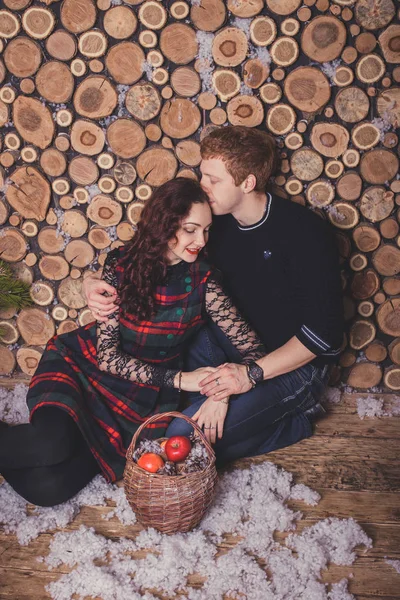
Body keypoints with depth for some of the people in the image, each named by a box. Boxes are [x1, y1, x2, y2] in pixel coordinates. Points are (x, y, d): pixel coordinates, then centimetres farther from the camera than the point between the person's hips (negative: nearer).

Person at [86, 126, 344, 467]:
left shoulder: (304, 231, -20)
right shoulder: (215, 222, -1)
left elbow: (326, 330, -22)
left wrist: (253, 374, -28)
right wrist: (100, 284, -14)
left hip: (294, 363, -7)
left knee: (183, 438, -22)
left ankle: (293, 423, -3)